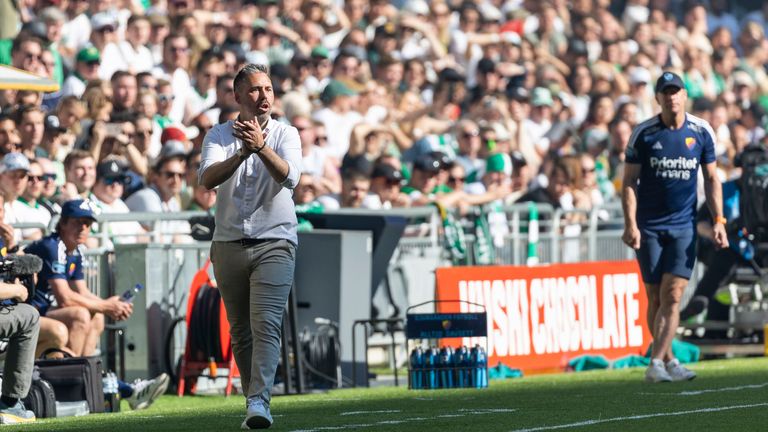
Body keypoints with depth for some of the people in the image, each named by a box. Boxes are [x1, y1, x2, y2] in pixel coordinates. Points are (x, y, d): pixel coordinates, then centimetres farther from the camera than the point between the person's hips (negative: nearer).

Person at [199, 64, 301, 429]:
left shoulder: (286, 135, 1)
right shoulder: (219, 135, 4)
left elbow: (289, 177, -18)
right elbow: (207, 178, -14)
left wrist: (262, 147, -34)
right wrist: (241, 154, -31)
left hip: (274, 243, -2)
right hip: (229, 245, 2)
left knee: (266, 325, -16)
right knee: (240, 331, 6)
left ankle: (259, 402, -25)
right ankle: (255, 400, 15)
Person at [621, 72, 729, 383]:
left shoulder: (701, 132, 3)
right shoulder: (643, 133, -2)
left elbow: (711, 179, 10)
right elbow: (629, 181, 0)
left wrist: (718, 221, 2)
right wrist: (630, 224, -10)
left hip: (684, 226, 1)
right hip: (649, 227, 0)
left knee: (672, 295, -12)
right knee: (656, 297, 1)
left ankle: (656, 363, -16)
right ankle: (668, 360, 14)